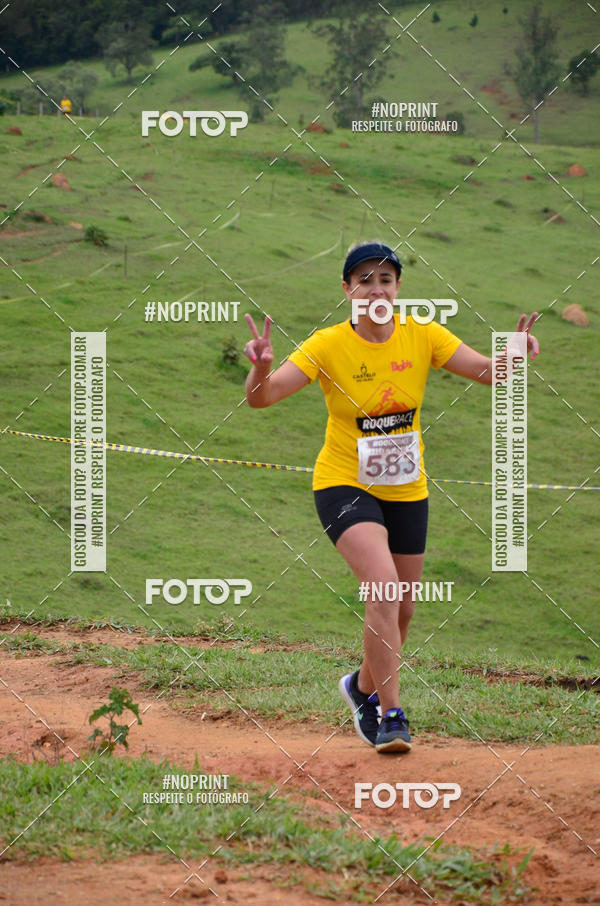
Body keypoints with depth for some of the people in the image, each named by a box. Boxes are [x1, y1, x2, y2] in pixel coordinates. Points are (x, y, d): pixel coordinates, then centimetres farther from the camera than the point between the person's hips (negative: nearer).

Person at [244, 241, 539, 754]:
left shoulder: (422, 336, -6)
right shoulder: (328, 346, -14)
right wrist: (262, 368, -43)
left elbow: (489, 372, -11)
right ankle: (391, 714, -19)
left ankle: (363, 687, 42)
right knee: (384, 584, -26)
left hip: (406, 491, 4)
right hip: (344, 484, -4)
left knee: (403, 609, 12)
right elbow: (261, 398, -21)